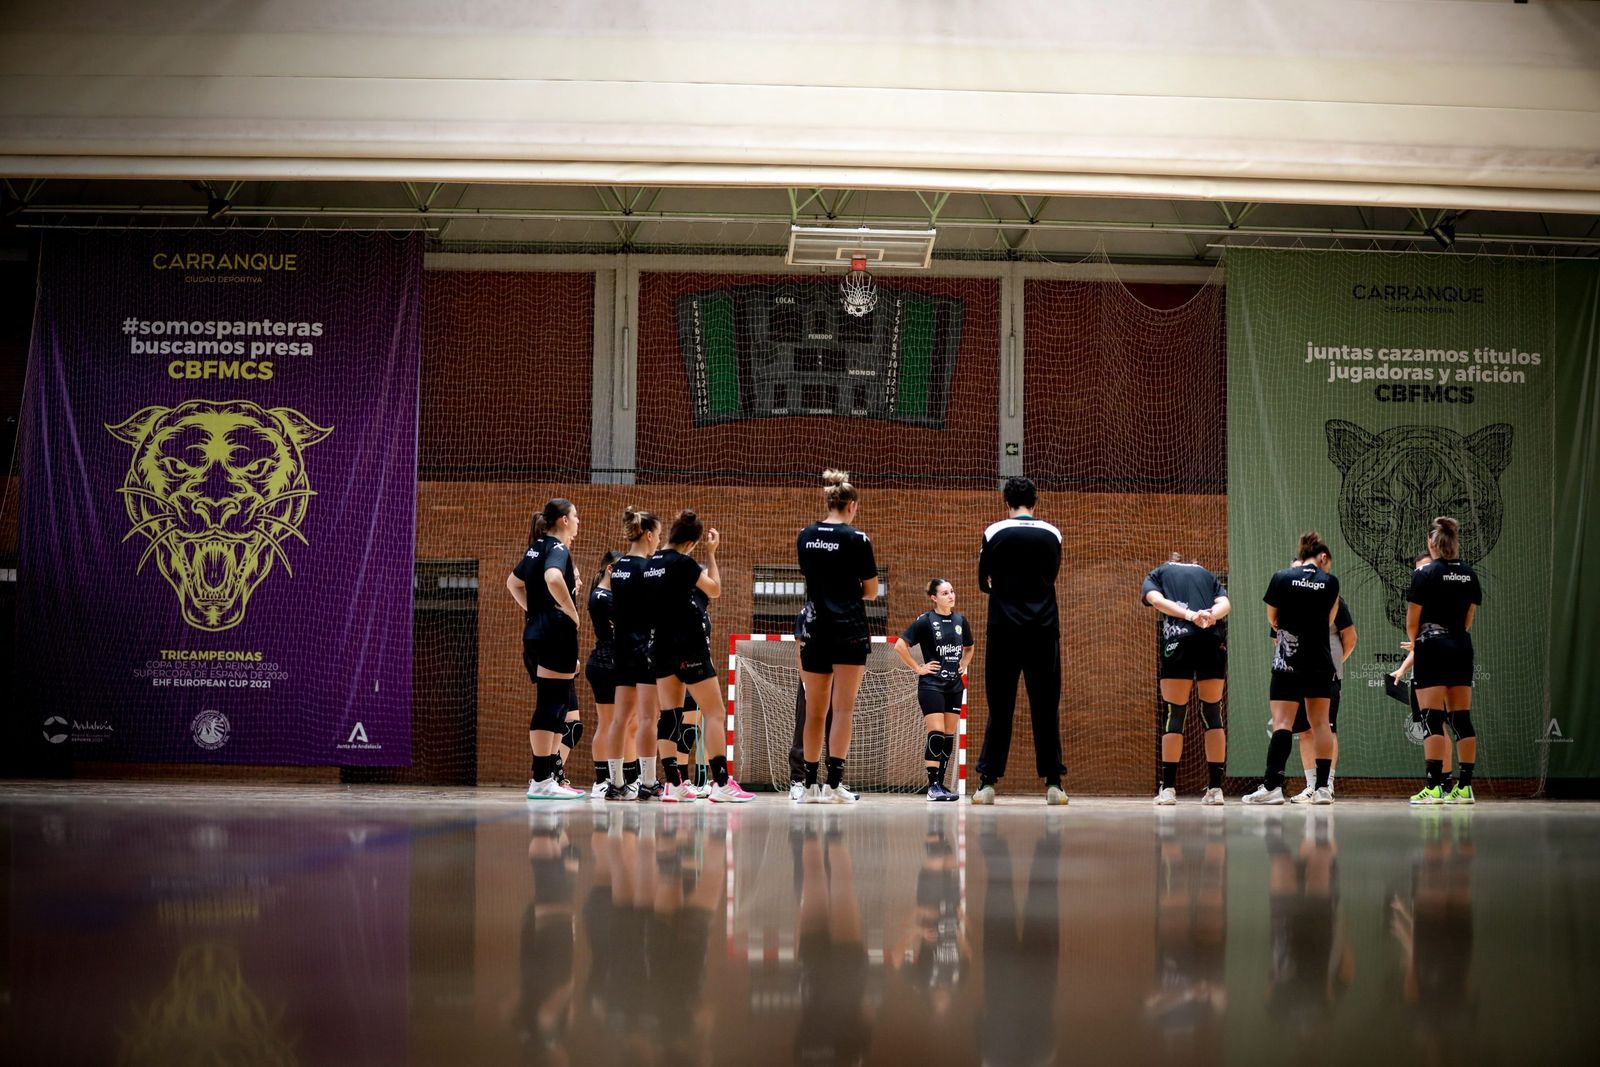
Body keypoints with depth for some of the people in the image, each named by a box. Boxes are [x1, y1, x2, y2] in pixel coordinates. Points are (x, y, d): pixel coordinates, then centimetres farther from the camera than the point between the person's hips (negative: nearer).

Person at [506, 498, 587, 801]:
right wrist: (572, 612, -18)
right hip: (557, 632, -9)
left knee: (553, 705, 14)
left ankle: (546, 775, 15)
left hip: (535, 631, 9)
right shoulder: (558, 548, -10)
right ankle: (541, 781, -8)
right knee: (551, 706, -8)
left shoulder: (536, 549, 17)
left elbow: (513, 582, 30)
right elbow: (553, 579, -31)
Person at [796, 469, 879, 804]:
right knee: (843, 708, -4)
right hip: (849, 629, -4)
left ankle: (811, 784, 11)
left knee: (815, 711, 10)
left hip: (815, 629, 4)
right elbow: (871, 591, -1)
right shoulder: (856, 539, -7)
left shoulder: (805, 537, 6)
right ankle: (834, 783, -11)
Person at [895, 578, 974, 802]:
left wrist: (963, 666, 12)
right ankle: (933, 786, -13)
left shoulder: (960, 620, 9)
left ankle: (940, 783, 11)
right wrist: (918, 668, -10)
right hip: (931, 684, -6)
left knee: (949, 735, 5)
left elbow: (969, 647, 27)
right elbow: (900, 646, -10)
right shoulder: (925, 621, -7)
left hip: (955, 685, 6)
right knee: (936, 733, -13)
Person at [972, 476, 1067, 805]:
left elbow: (984, 583, 7)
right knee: (1046, 707, 4)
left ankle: (988, 781, -1)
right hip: (1044, 630, 1)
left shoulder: (994, 533, -1)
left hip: (1004, 630, -1)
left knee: (1000, 707, 2)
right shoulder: (1052, 535, 5)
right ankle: (1053, 782, 2)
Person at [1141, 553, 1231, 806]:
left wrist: (1190, 615, -11)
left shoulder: (1156, 575, 23)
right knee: (1213, 713, 9)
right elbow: (1225, 603, 9)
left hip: (1178, 640, -2)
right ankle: (1215, 788, 7)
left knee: (1173, 714, 3)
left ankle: (1168, 787, 1)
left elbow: (1156, 599, 0)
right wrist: (1210, 617, -10)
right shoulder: (1207, 574, 29)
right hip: (1215, 641, 2)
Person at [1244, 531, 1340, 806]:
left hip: (1288, 662, -2)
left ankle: (1272, 785, -18)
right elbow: (1329, 620, 9)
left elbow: (1271, 618, 9)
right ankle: (1322, 788, 5)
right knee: (1320, 722, 8)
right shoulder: (1330, 582, 1)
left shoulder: (1282, 578, -2)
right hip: (1320, 662, 2)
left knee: (1283, 721, -7)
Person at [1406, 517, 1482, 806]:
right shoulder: (1468, 574, 8)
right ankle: (1465, 787, 5)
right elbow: (1469, 618, 14)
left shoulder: (1425, 574, -8)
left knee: (1433, 719, -8)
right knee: (1462, 719, 6)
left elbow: (1412, 622, -4)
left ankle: (1433, 787, -12)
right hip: (1461, 647, 6)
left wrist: (1415, 641, 15)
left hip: (1432, 646, -6)